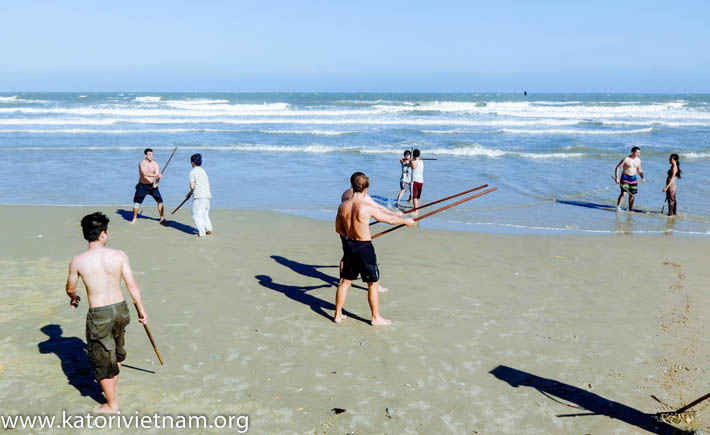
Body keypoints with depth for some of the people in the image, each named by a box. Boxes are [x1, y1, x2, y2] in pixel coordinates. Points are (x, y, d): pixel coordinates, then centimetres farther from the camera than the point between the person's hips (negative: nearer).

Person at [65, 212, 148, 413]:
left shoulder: (77, 262, -11)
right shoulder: (119, 256, -10)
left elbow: (70, 288, 7)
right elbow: (133, 286, -8)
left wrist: (73, 298, 31)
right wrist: (142, 311, 4)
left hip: (98, 315, -3)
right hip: (120, 309, 3)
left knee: (101, 358, 14)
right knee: (116, 349, 29)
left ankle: (112, 404, 27)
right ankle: (113, 384, 52)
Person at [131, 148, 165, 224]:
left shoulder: (155, 164, -3)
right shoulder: (142, 163, -13)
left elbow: (158, 175, -12)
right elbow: (145, 173, -30)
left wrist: (156, 182, -32)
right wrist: (156, 175, -40)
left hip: (152, 185, 2)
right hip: (142, 186, -2)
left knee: (160, 200, -5)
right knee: (136, 201, -2)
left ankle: (162, 218, 8)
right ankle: (134, 218, 16)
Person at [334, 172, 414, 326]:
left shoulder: (342, 206, -3)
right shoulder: (367, 207, -19)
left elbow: (338, 229, 9)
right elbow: (390, 219, -7)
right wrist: (406, 221, 10)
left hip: (349, 245, 6)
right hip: (364, 247, -6)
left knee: (345, 281, 17)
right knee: (373, 284, 8)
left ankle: (338, 314, 25)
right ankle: (376, 318, 18)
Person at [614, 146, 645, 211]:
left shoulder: (638, 160, 8)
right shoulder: (626, 159, -11)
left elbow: (639, 170, 19)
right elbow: (617, 167, -10)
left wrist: (642, 177, 2)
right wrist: (616, 178, -15)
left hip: (633, 178, 6)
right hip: (625, 177, -6)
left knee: (632, 195, 8)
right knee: (623, 193, -17)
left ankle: (630, 209, 17)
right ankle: (618, 207, -11)